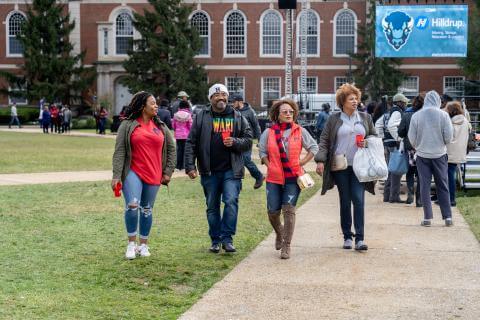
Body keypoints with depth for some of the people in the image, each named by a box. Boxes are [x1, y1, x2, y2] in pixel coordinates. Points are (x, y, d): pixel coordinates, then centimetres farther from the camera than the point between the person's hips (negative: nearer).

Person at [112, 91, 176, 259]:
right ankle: (131, 243, -2)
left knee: (147, 210, 9)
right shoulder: (128, 125, -1)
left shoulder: (161, 127, 10)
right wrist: (116, 176, -10)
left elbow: (171, 148, 17)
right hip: (133, 173, -4)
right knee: (132, 206, -18)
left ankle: (144, 245, 22)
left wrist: (168, 172, 9)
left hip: (153, 175, 4)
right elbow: (119, 151, -4)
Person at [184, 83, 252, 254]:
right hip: (209, 171, 1)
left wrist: (235, 142, -12)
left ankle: (227, 238, -7)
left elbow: (248, 141, 8)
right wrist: (190, 166, -7)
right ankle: (215, 240, 19)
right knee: (212, 207, 8)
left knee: (231, 201, -15)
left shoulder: (238, 117, 8)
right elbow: (191, 143, 2)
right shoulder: (201, 118, 5)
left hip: (232, 169, -1)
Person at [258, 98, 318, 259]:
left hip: (293, 177, -1)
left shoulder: (300, 131, 1)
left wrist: (301, 163, 1)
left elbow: (314, 148, 8)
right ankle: (279, 234, 36)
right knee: (273, 211, 3)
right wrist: (269, 166, 2)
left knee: (289, 209, -10)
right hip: (274, 178, 1)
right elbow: (262, 151, 14)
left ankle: (286, 245, -2)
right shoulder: (269, 132, 3)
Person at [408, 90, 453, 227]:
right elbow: (449, 137, -7)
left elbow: (412, 138, -2)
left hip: (422, 155, 0)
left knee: (424, 186, 6)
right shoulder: (443, 115, -9)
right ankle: (447, 217, 9)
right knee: (443, 186, 9)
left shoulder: (416, 116, -7)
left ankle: (427, 218, 5)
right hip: (439, 154, 0)